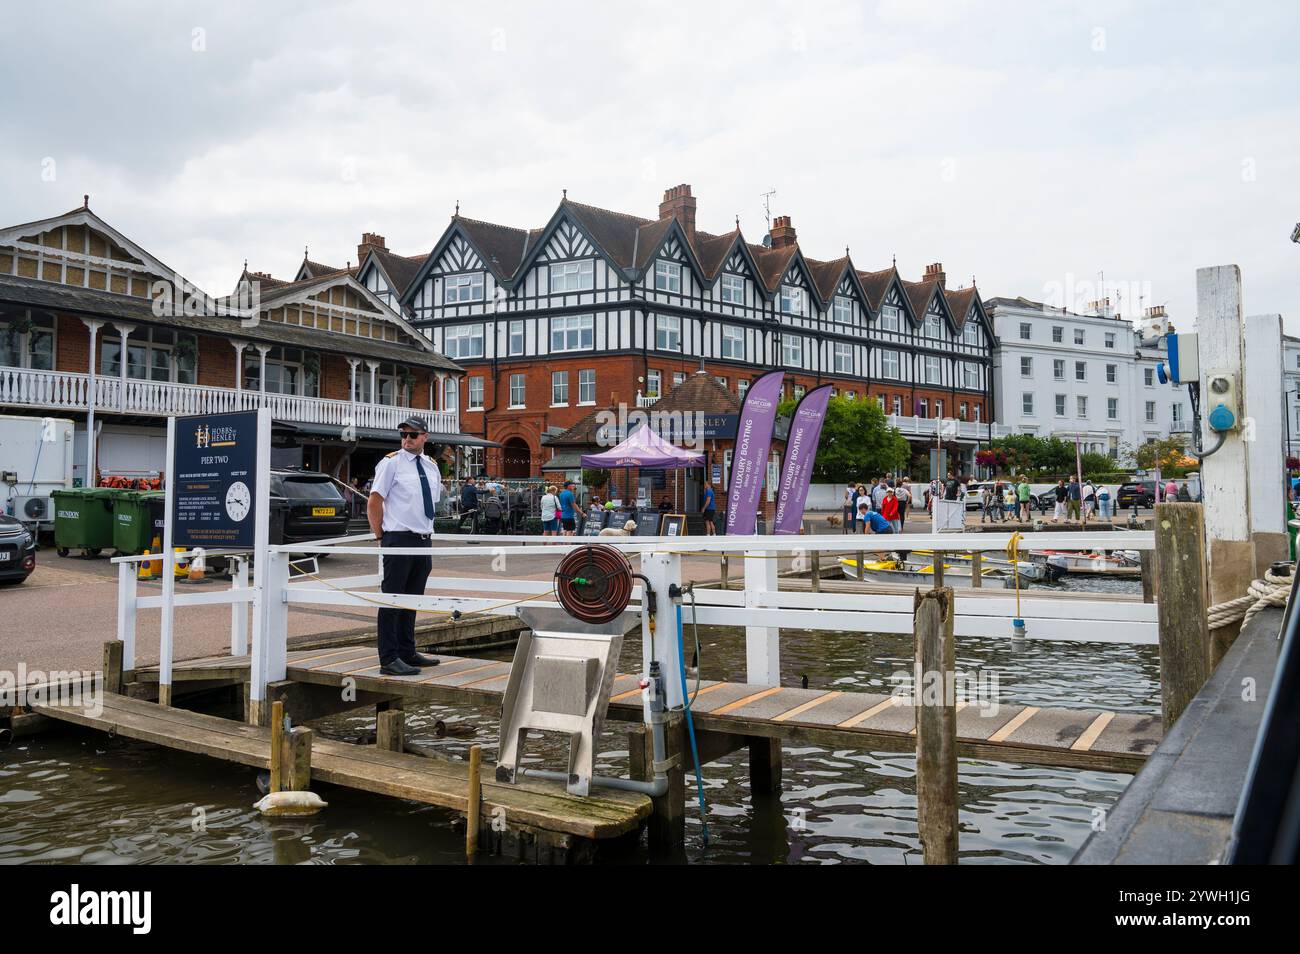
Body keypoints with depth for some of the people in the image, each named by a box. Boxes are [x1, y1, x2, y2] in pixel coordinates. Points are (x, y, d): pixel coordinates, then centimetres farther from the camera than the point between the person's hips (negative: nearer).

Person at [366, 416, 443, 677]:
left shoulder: (432, 467, 14)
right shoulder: (391, 463, -5)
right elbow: (374, 504, -7)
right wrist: (382, 537, -5)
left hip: (424, 541, 7)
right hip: (398, 540, -7)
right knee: (392, 599, -5)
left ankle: (407, 653, 26)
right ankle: (389, 660, -2)